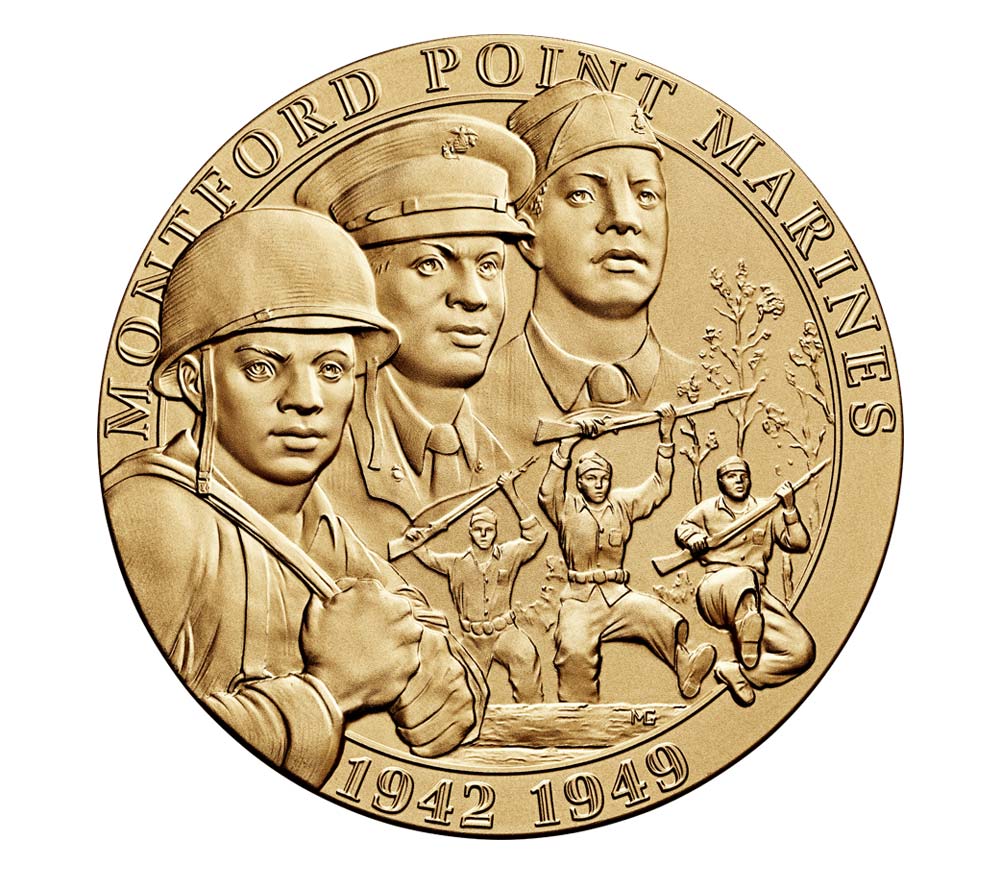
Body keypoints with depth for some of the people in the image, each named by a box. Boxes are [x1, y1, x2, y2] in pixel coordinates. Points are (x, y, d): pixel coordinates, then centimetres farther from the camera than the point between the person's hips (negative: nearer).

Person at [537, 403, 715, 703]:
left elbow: (659, 486, 13)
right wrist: (567, 443, -30)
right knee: (574, 650, -30)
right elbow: (547, 493, -17)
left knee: (668, 622, -24)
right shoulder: (568, 507, 4)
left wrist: (666, 437, 2)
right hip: (580, 599, -3)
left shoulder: (622, 503, 16)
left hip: (619, 595, 3)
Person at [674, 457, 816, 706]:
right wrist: (692, 536, 8)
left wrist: (790, 509, -3)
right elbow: (682, 528, 31)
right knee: (743, 576, -44)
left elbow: (799, 544, 10)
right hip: (715, 590, -3)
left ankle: (737, 671, -20)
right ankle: (749, 663, -38)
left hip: (757, 596, 3)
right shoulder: (707, 510, 14)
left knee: (803, 651, -19)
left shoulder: (766, 511, 17)